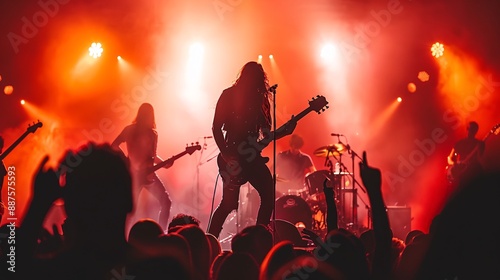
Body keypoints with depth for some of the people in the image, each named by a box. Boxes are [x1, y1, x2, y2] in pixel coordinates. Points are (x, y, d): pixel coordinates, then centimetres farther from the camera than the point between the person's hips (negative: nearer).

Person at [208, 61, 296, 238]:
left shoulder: (258, 99, 13)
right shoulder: (229, 96, -2)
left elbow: (266, 134, 12)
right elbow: (216, 128, -7)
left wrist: (285, 130, -6)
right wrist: (226, 155, -17)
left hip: (251, 157, 6)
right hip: (233, 157, -6)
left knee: (269, 195, -3)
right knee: (229, 202, -8)